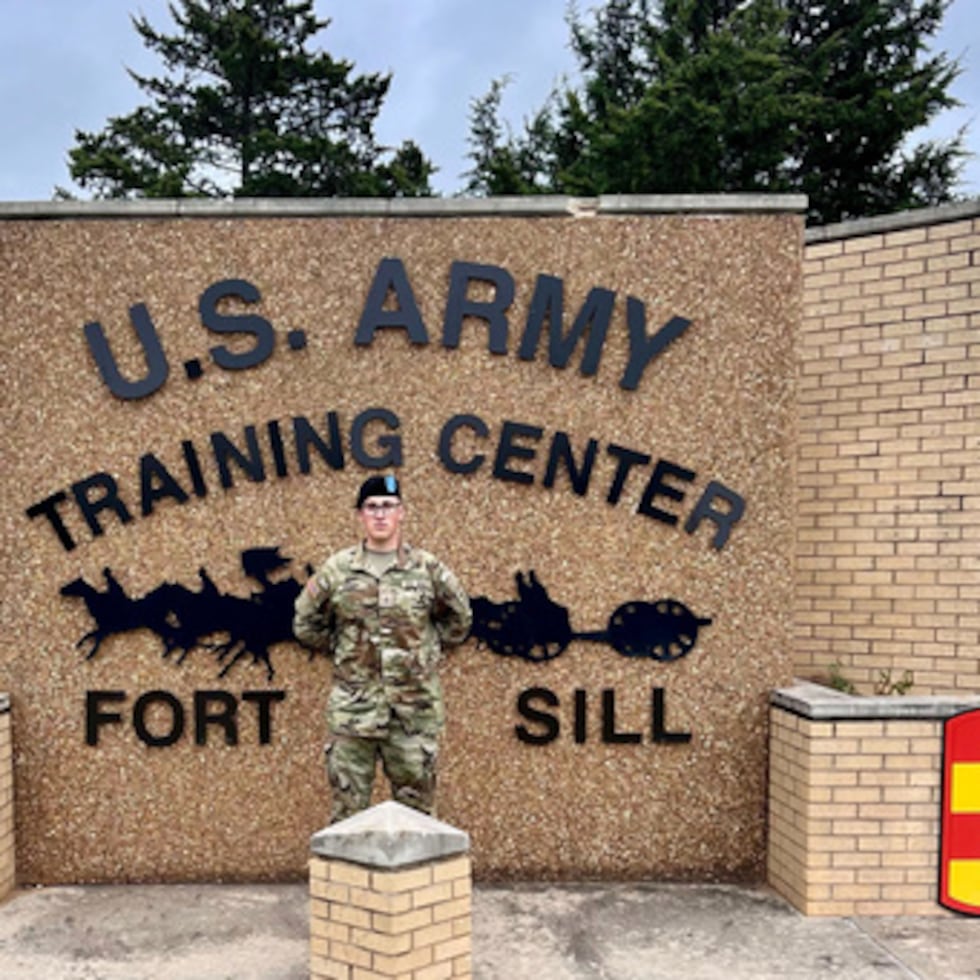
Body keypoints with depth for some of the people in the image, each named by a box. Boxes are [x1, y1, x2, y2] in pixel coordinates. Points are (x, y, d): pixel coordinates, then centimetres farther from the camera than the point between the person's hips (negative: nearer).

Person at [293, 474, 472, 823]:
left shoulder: (428, 569, 1)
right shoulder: (336, 570, 1)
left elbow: (459, 620, 15)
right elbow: (306, 624, 13)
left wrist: (423, 652, 10)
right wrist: (344, 652, 10)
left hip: (414, 711, 0)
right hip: (353, 710, 0)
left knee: (416, 806, 9)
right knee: (347, 810, 6)